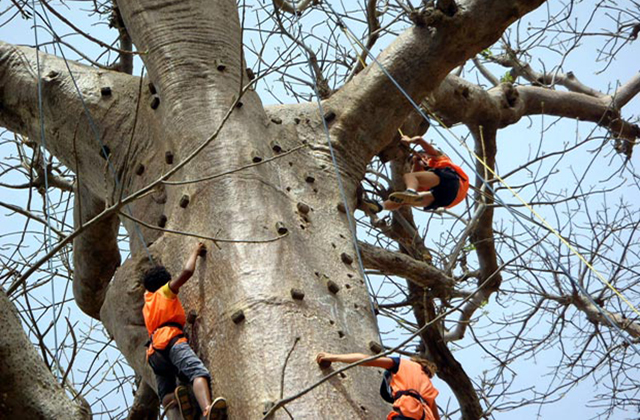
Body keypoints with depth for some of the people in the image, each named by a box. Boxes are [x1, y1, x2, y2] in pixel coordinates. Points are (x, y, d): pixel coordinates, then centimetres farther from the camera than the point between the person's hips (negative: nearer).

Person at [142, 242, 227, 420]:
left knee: (167, 394, -2)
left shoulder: (147, 302, 39)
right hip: (170, 340, -7)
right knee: (198, 372, -31)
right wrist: (195, 252, 25)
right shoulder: (166, 291, 21)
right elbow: (187, 271, 8)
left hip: (153, 352, 8)